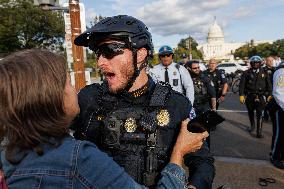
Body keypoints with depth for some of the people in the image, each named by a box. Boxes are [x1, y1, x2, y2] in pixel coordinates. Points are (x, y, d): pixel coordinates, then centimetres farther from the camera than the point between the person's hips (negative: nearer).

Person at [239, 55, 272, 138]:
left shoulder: (264, 73, 4)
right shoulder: (247, 73, 0)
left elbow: (269, 84, 7)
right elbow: (242, 84, -4)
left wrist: (269, 95, 2)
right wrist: (241, 95, -10)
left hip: (260, 96, -1)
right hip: (249, 96, 1)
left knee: (260, 114, -8)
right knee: (250, 112, 16)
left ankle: (259, 131, -5)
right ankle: (252, 125, 38)